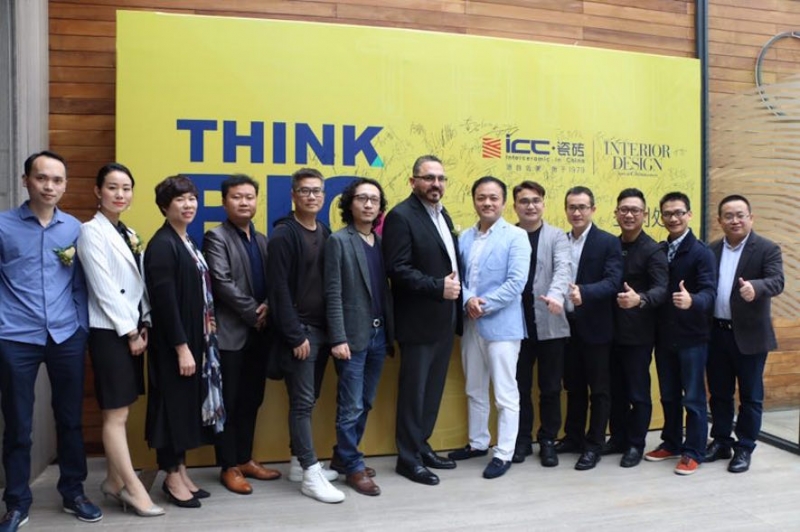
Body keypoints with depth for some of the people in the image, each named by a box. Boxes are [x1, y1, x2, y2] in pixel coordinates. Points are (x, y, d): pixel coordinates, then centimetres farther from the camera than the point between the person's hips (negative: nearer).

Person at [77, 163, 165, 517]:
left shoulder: (130, 235, 14)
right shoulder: (91, 232, -8)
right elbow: (104, 288, -14)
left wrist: (143, 325, 3)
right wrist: (130, 332, -12)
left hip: (132, 329, 8)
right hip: (110, 331, -8)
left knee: (121, 410, 12)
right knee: (116, 414, -1)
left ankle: (114, 481, 22)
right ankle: (133, 487, 6)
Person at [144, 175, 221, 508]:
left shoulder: (187, 242, 12)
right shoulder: (162, 244, -14)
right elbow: (164, 300, -20)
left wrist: (200, 338, 10)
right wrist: (181, 347, -20)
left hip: (193, 339, 9)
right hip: (173, 343, -9)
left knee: (189, 404, 14)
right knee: (174, 405, 2)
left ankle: (181, 472, 25)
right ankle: (172, 478, 16)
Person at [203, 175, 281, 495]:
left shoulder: (261, 240, 14)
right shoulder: (216, 237, -5)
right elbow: (222, 283, -15)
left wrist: (268, 307, -9)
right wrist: (254, 312, -13)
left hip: (258, 332, 6)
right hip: (230, 333, -6)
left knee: (251, 400, 13)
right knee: (228, 403, 3)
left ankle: (245, 459, 25)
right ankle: (229, 467, 13)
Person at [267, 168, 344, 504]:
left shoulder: (325, 233, 11)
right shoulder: (283, 235, -10)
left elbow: (330, 282, 12)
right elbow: (279, 288, -14)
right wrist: (295, 335, -16)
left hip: (322, 328, 7)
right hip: (299, 330, -7)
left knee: (308, 399, 14)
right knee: (303, 401, -2)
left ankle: (300, 462, 25)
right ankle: (311, 474, 4)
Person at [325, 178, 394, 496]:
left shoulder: (381, 242, 10)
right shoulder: (338, 241, -6)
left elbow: (385, 288, 10)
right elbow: (333, 294, -11)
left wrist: (391, 331, 6)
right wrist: (338, 338, -16)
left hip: (379, 334, 6)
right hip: (353, 335, -6)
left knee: (366, 404, 15)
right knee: (351, 407, 2)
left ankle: (343, 456, 31)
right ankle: (354, 467, 17)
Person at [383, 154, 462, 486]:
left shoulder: (443, 215, 15)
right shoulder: (401, 216, -13)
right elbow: (398, 269, -21)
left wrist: (455, 287, 2)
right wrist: (438, 287, -23)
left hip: (445, 319, 8)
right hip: (419, 321, -8)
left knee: (433, 388, 16)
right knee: (414, 391, 3)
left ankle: (422, 446, 30)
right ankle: (408, 457, 16)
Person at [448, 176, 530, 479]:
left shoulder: (516, 236, -6)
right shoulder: (465, 238, 10)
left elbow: (516, 282, -15)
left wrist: (484, 306, -16)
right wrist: (467, 301, -14)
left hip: (502, 324, -6)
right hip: (471, 324, 6)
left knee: (505, 393, 2)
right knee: (474, 390, 17)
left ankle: (503, 453, 13)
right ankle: (478, 443, 33)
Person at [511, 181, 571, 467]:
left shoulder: (557, 236, 3)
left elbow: (563, 269, -14)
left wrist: (556, 295, -33)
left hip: (550, 324, -1)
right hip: (516, 324, 1)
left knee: (550, 387, 8)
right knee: (519, 386, 10)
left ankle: (548, 440, 23)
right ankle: (522, 439, 24)